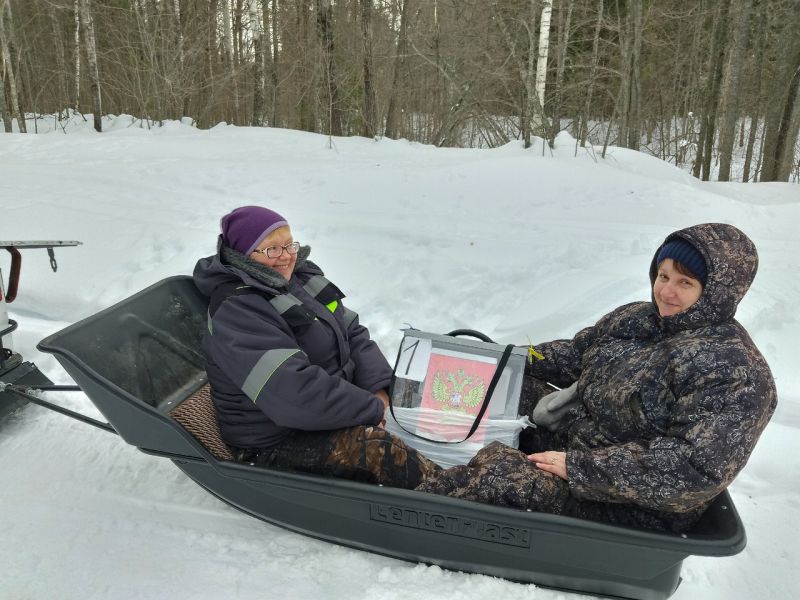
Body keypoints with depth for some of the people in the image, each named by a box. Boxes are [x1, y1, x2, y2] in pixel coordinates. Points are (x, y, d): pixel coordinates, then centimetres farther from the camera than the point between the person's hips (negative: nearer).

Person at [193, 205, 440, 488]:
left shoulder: (303, 276, 5)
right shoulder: (236, 312, -22)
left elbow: (353, 332, 6)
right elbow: (294, 393, -32)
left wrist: (378, 388, -11)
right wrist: (373, 407, -25)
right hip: (277, 441, -10)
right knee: (379, 448, -28)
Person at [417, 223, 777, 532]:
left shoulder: (735, 372, -20)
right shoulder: (635, 319, 5)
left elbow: (694, 467, -28)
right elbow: (575, 355, 14)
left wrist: (579, 467, -28)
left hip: (636, 506, -8)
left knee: (495, 472, -27)